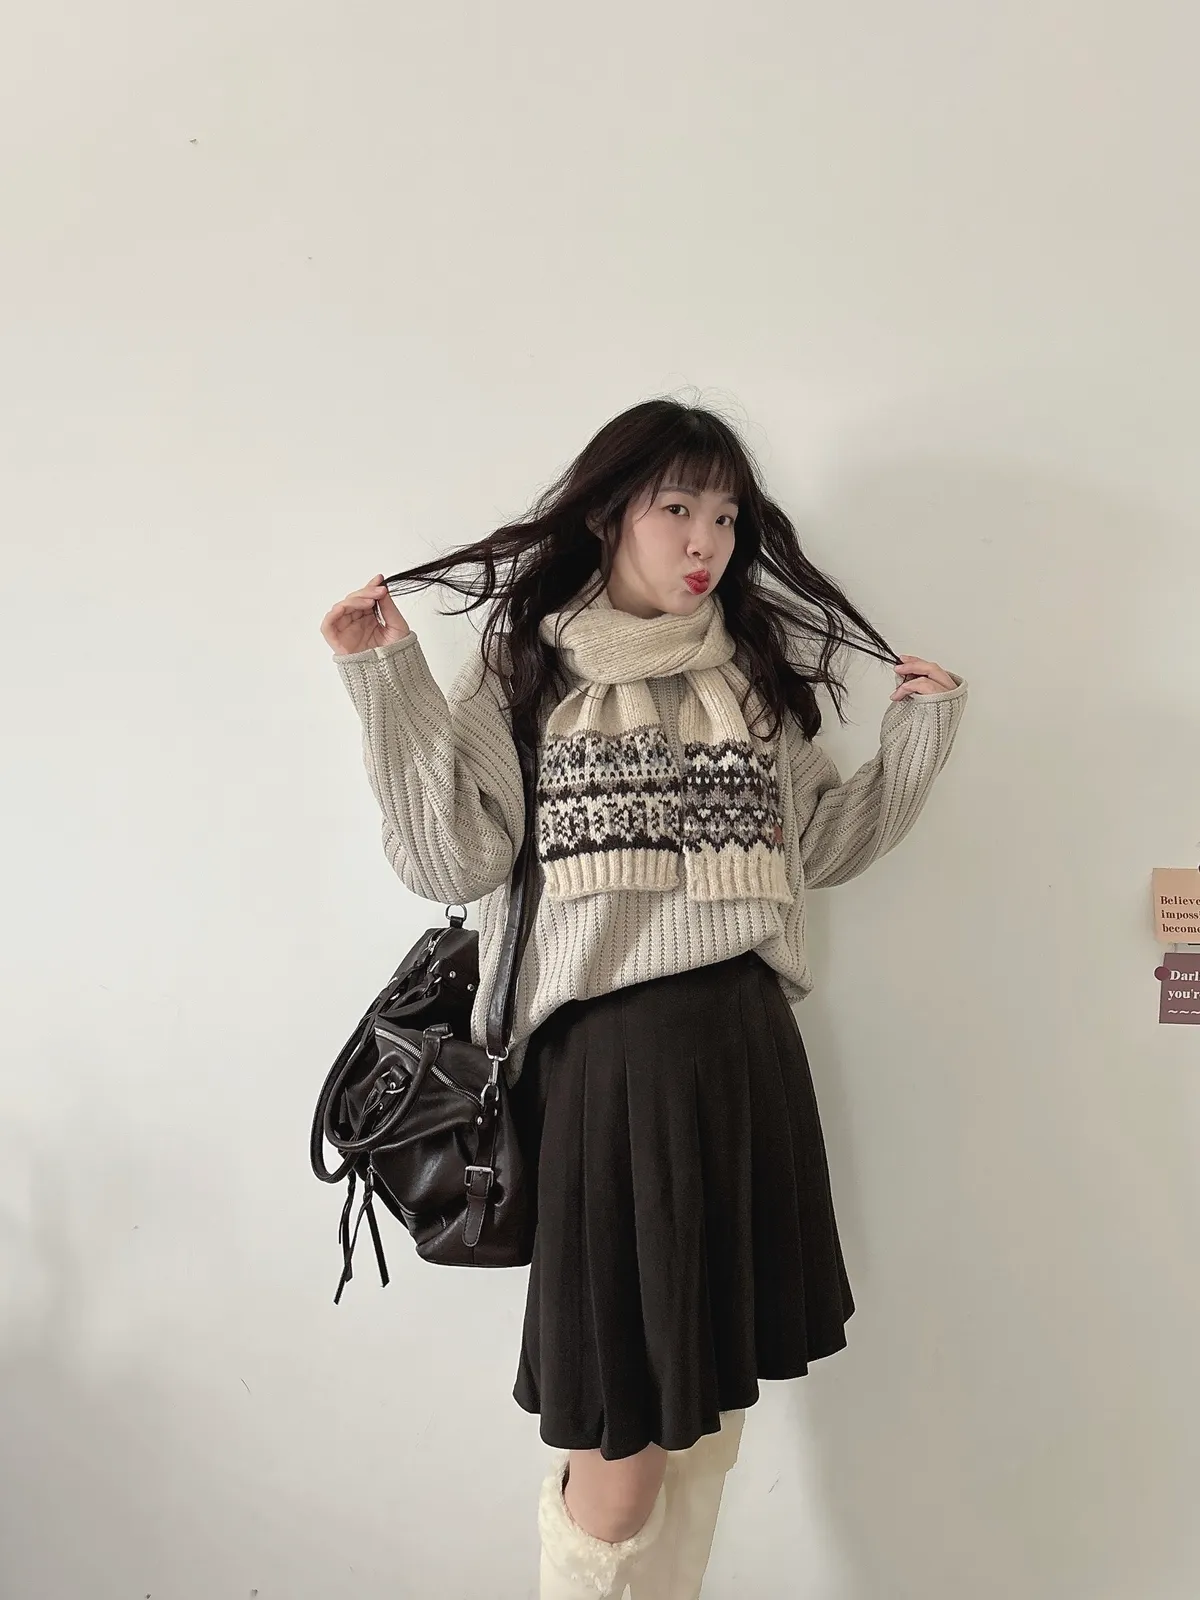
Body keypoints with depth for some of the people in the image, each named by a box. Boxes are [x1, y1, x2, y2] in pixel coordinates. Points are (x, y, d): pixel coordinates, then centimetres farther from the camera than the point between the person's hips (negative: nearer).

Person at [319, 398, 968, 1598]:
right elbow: (454, 860, -4)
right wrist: (388, 680, -9)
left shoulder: (757, 669, 14)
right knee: (617, 1465, 0)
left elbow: (818, 846, 18)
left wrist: (921, 730, 13)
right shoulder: (525, 665, 4)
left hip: (747, 1056, 4)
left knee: (706, 1428, 13)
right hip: (605, 1057, -4)